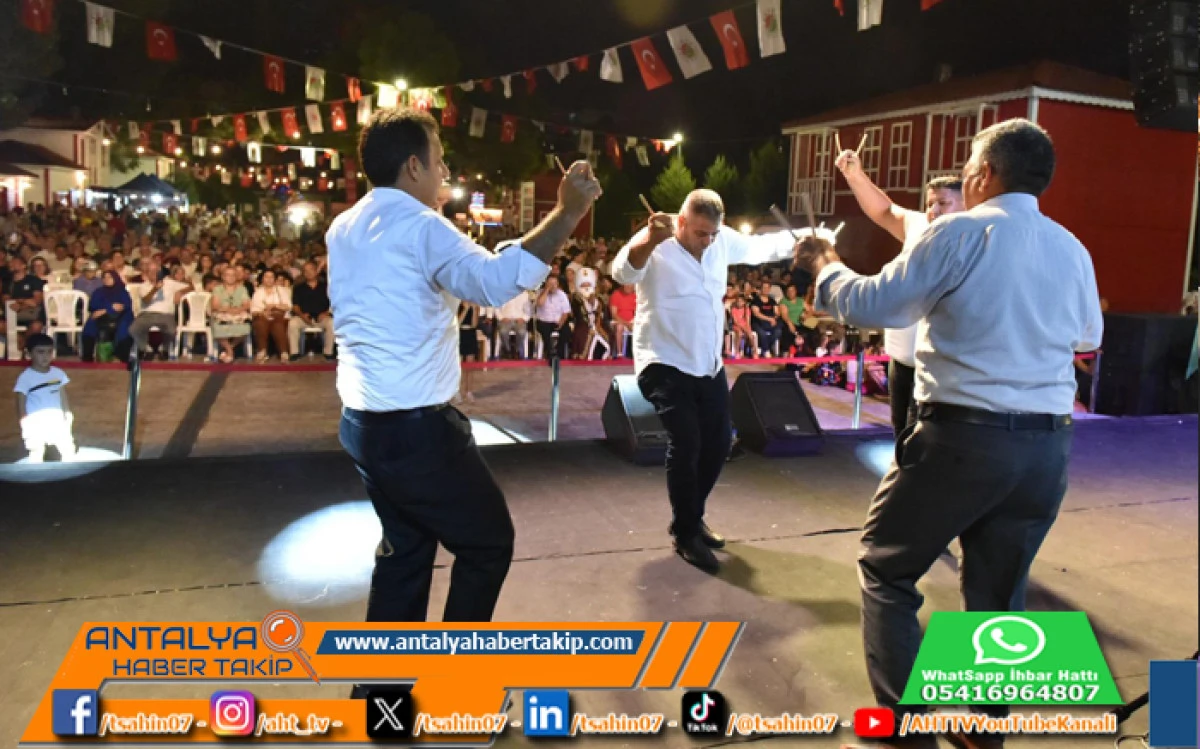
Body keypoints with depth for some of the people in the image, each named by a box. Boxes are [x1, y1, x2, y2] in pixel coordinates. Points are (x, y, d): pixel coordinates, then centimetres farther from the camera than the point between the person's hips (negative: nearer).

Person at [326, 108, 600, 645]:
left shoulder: (344, 229, 11)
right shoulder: (419, 225, -16)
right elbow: (494, 281, -32)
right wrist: (567, 213, -31)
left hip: (364, 422, 9)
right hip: (416, 428, -9)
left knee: (406, 545, 22)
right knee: (488, 543, 8)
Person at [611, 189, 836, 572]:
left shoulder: (722, 240, 2)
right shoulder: (655, 247, -17)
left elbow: (759, 247, 19)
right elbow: (623, 271, -37)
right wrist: (649, 239, -57)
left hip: (709, 364, 8)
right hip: (666, 365, -7)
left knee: (718, 443, 13)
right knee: (686, 444, -17)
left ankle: (691, 518, 33)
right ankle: (685, 535, 3)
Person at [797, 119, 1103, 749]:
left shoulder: (960, 233, -9)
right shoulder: (1073, 252, 9)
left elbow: (872, 305, -7)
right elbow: (1089, 335, 25)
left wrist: (825, 267, 10)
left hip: (964, 435, -6)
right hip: (1047, 446, 6)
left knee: (886, 570, 10)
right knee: (998, 594, 17)